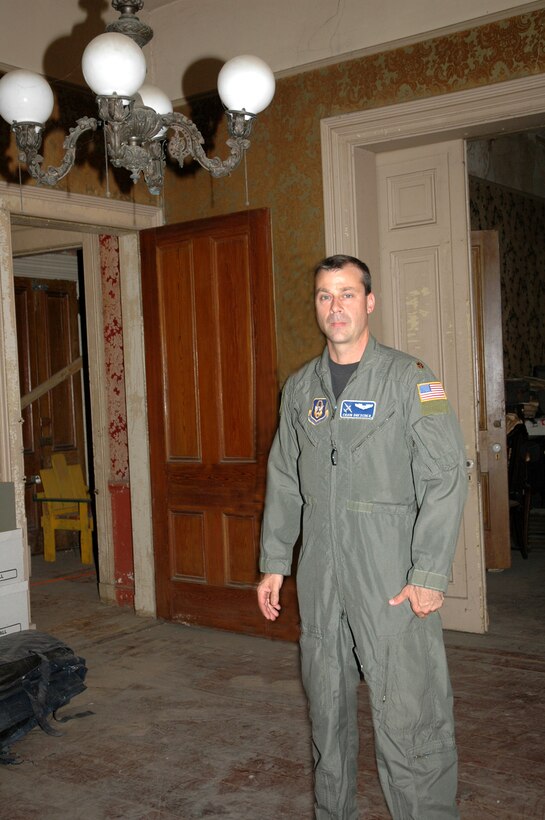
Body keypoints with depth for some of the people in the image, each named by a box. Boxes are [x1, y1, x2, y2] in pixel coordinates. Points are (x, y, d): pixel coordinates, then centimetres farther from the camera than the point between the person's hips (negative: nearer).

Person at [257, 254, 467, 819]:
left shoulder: (408, 379, -5)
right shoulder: (300, 388, 11)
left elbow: (445, 478, -10)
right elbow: (283, 482, 16)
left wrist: (430, 575, -15)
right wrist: (274, 564, 11)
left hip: (391, 577, -5)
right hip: (320, 577, 5)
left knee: (405, 714, -5)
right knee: (326, 708, 15)